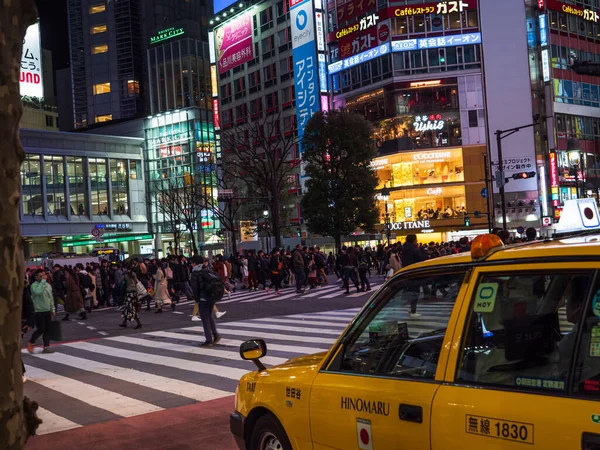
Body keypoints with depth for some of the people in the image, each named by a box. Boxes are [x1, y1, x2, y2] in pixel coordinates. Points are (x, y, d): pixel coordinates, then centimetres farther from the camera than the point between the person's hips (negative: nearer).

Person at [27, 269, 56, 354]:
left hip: (47, 311, 6)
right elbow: (38, 291, -36)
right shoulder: (34, 285, -13)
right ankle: (30, 343, 16)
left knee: (47, 329, 6)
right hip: (38, 311, -6)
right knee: (40, 330, -7)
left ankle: (46, 347, 13)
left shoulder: (48, 285, 8)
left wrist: (53, 309, 16)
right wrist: (43, 281, -29)